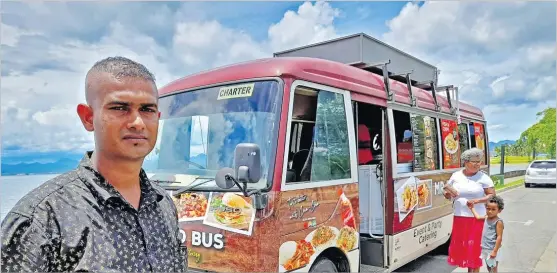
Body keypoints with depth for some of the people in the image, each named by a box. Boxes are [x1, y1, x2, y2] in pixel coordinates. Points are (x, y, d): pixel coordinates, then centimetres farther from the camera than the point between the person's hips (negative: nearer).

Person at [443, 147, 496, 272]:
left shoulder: (483, 177, -4)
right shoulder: (456, 176, 4)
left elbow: (492, 195, -6)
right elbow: (447, 194, 12)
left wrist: (476, 201, -19)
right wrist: (447, 194, -11)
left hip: (476, 218, -3)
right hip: (459, 217, 3)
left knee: (474, 247, 1)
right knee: (459, 246, 8)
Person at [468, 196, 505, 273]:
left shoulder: (498, 222, -17)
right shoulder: (486, 217, 5)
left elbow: (499, 237, -19)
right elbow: (478, 217, 26)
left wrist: (495, 251, -21)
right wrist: (472, 208, 31)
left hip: (492, 250, -7)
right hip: (485, 249, 7)